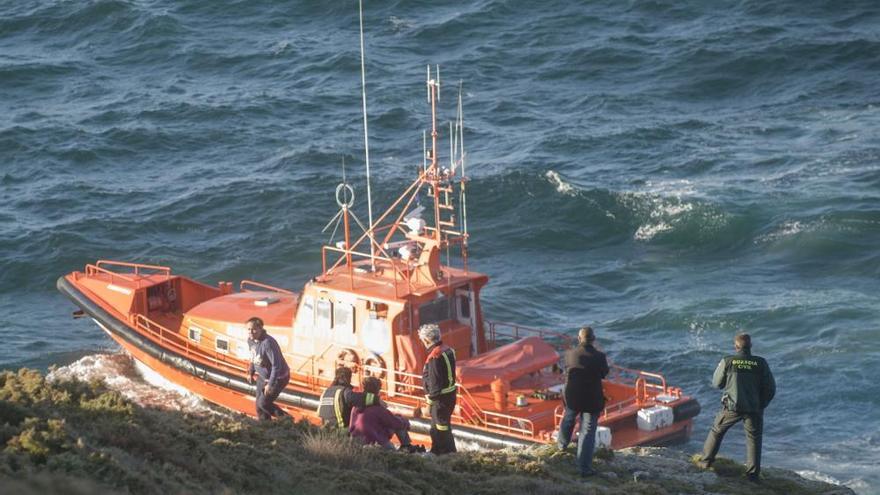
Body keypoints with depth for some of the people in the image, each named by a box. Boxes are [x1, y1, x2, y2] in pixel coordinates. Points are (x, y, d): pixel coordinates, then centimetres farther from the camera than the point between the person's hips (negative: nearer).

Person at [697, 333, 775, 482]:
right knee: (754, 439, 12)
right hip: (754, 408, 1)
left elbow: (717, 383, 4)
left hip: (732, 407, 0)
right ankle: (753, 473, 9)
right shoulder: (760, 363, -6)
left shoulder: (727, 361, -9)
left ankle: (706, 461, 26)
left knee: (716, 431, 20)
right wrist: (762, 404, 14)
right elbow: (771, 387, 0)